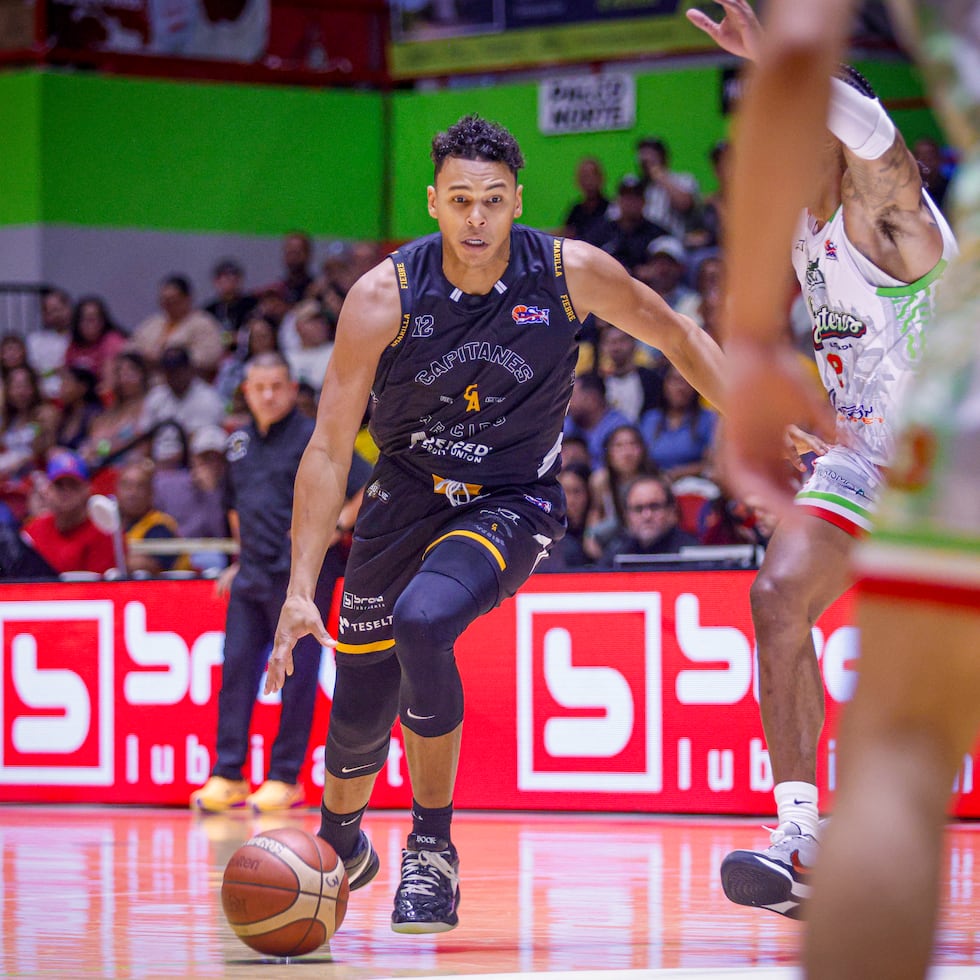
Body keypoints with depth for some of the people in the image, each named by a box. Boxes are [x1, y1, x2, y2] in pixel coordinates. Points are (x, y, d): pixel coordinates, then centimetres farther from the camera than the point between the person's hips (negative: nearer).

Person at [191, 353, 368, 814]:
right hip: (251, 576, 6)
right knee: (236, 667, 2)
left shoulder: (312, 438, -5)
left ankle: (285, 779, 2)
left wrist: (336, 528, -14)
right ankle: (228, 776, 5)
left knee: (296, 676, -3)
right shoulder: (239, 443, 15)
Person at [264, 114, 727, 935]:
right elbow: (329, 450, -15)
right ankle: (339, 846, 40)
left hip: (510, 503, -1)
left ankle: (434, 854, -17)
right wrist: (300, 590, -21)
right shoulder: (384, 297, -18)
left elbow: (677, 336, 2)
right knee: (360, 714, 4)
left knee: (423, 620, -32)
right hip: (406, 496, 1)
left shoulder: (570, 273, -16)